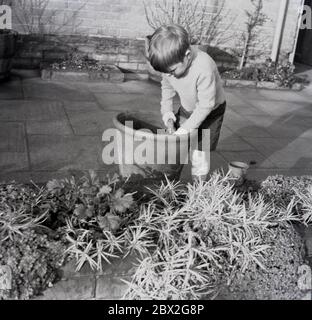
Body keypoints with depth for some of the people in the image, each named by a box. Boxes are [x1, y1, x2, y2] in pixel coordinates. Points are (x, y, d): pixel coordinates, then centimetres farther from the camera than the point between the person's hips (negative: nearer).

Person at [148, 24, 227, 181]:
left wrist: (187, 128, -27)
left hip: (210, 110, -6)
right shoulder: (171, 62, -20)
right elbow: (166, 86, 1)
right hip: (187, 108, 6)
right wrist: (166, 109, -10)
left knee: (199, 152, -5)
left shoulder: (204, 69, -39)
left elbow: (206, 105, -31)